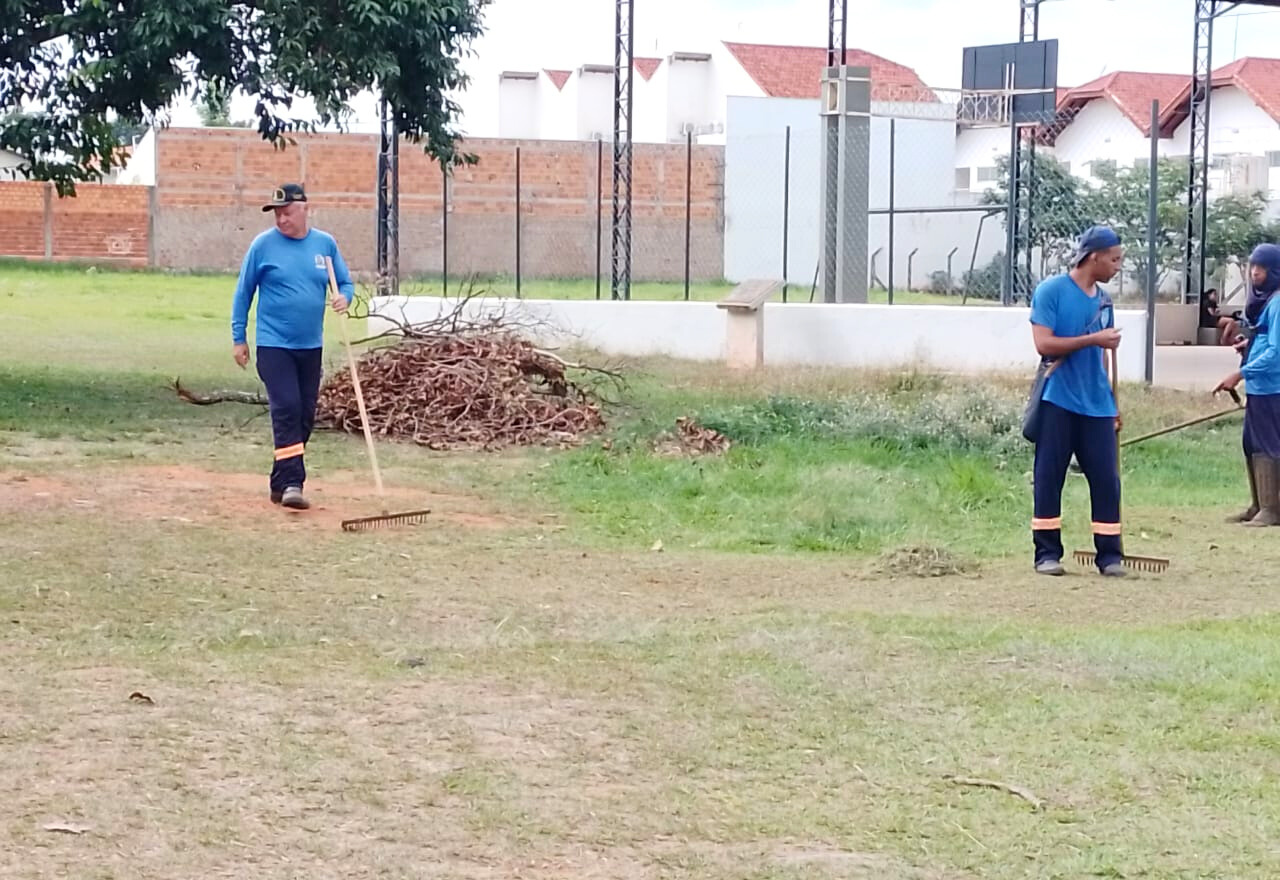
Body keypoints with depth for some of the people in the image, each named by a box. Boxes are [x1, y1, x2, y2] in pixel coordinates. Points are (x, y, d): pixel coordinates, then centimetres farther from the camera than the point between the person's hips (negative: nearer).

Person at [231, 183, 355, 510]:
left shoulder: (325, 244, 5)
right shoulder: (263, 245, -4)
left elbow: (345, 283, 13)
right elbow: (244, 292, 2)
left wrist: (344, 297, -12)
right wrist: (238, 338, 1)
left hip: (311, 346, 4)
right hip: (273, 345, -4)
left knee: (305, 415, 8)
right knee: (287, 409, -14)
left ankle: (281, 481, 19)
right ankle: (291, 483, -15)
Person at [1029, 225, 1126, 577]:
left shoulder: (1103, 299, 12)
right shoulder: (1051, 290, -6)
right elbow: (1044, 344, -13)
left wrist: (1111, 403, 17)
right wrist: (1093, 339, -18)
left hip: (1097, 405, 5)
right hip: (1057, 402, -5)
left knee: (1106, 479, 2)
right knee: (1049, 478, 0)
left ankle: (1110, 554, 8)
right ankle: (1047, 552, 8)